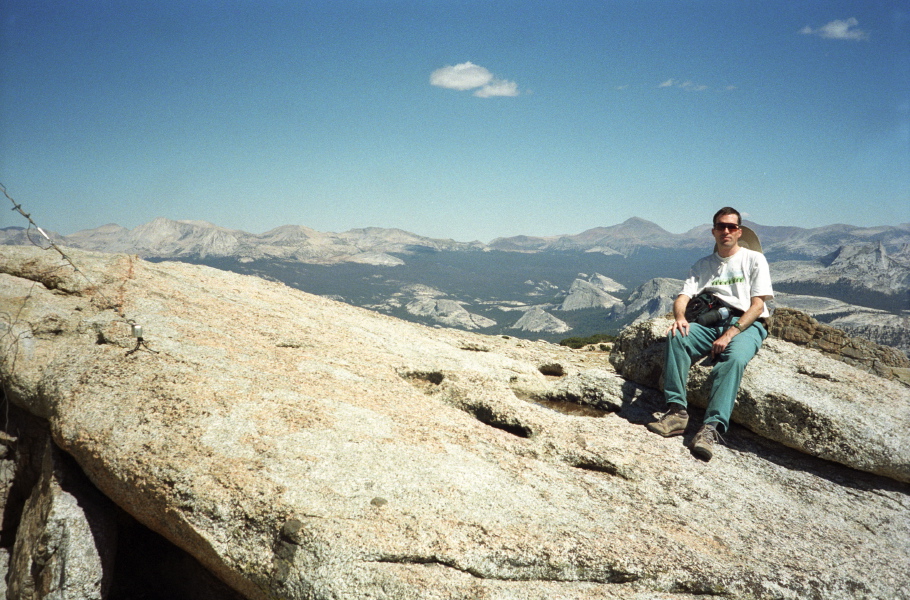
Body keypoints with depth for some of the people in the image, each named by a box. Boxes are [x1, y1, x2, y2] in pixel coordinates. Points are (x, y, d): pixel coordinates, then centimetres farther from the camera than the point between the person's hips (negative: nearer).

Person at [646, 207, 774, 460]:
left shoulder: (754, 259, 8)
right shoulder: (703, 265, 19)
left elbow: (757, 306, -2)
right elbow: (683, 297, 6)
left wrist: (730, 333, -17)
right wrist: (680, 317, -20)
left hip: (746, 325, -3)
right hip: (711, 323, 3)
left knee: (734, 357, -37)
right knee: (676, 337, -28)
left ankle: (712, 427, -46)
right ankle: (676, 411, -32)